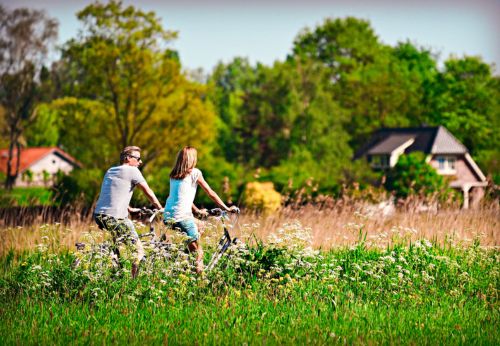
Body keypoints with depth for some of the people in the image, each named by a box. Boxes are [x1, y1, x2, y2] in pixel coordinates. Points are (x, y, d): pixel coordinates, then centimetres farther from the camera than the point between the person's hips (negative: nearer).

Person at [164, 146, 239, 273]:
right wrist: (227, 208, 11)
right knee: (197, 249, 5)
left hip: (167, 215, 7)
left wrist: (197, 210, 37)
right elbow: (211, 193, 3)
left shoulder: (174, 175, 17)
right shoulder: (194, 172, -1)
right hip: (182, 217, -7)